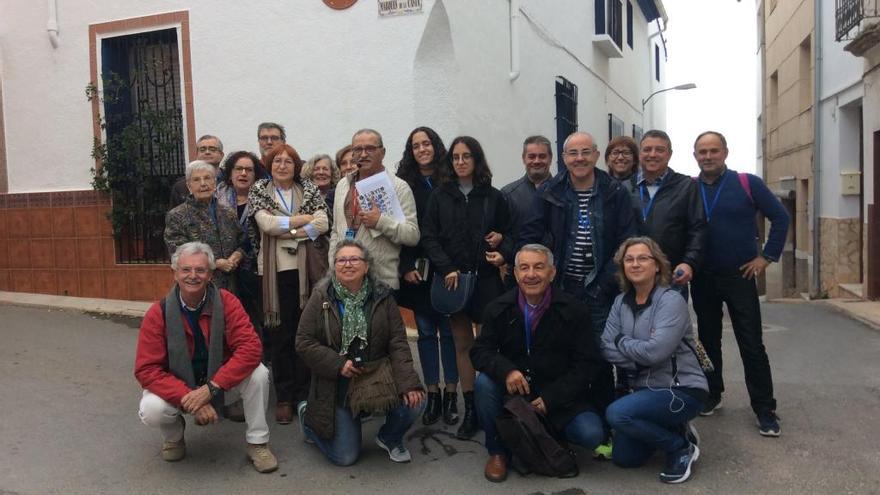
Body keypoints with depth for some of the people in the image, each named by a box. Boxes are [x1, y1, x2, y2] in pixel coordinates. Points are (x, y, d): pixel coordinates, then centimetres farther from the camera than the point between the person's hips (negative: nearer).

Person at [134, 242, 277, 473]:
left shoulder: (226, 302, -16)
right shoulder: (158, 313, -15)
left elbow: (251, 348, -25)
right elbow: (147, 370, -18)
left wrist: (210, 388, -33)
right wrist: (188, 398, -31)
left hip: (218, 384, 0)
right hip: (177, 387, 0)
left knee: (258, 374, -26)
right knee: (152, 410, -30)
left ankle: (258, 443, -5)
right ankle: (174, 436, 8)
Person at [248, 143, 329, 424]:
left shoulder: (309, 189, 9)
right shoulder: (259, 191, 7)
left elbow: (323, 224, -4)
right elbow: (266, 223, -9)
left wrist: (288, 232, -10)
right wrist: (305, 218, -6)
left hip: (306, 267, 1)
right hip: (276, 270, -1)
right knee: (280, 333, 3)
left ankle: (304, 394, 16)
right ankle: (284, 397, 14)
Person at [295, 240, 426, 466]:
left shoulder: (382, 295, -3)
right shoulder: (321, 297, -6)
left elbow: (398, 342, -7)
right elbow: (304, 342, -8)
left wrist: (408, 383, -18)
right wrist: (338, 364, -19)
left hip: (377, 373, 2)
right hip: (336, 383, -2)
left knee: (414, 402, -24)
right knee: (345, 457, 0)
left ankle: (390, 438, 11)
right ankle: (308, 415, 31)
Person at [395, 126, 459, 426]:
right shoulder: (404, 184, 6)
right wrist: (406, 267, -6)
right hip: (418, 271, 2)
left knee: (449, 331, 3)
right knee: (426, 332, 7)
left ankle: (451, 395, 13)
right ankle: (432, 394, 16)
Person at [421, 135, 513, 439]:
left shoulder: (493, 197, 5)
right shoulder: (440, 196, 7)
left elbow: (508, 233, 9)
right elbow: (429, 237, 2)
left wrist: (503, 252, -12)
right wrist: (446, 269, -9)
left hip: (486, 279, -1)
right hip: (452, 279, 1)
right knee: (462, 343, 6)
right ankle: (470, 410, 14)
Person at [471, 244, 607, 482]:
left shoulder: (574, 310, -9)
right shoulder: (498, 308, -5)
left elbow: (588, 363, -8)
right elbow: (480, 351, -6)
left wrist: (550, 398, -16)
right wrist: (506, 370, -29)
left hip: (559, 396, -1)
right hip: (513, 391, 1)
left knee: (591, 434, -23)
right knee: (484, 382, -28)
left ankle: (551, 431, 13)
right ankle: (498, 451, -3)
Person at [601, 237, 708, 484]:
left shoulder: (672, 300, -17)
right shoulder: (621, 302, 3)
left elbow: (656, 351, -28)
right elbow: (607, 348, -4)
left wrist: (622, 340, -11)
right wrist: (638, 360, -18)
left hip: (681, 390, -7)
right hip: (646, 389, 7)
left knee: (617, 413, -28)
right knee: (624, 458, 6)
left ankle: (681, 447, -5)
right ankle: (674, 430, 26)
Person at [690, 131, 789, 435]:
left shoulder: (747, 184, -5)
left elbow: (780, 217, -1)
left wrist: (767, 256, -5)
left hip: (739, 276, -3)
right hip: (702, 279, 3)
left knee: (752, 344, -2)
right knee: (708, 339, 14)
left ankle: (764, 408, 7)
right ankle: (712, 394, 29)